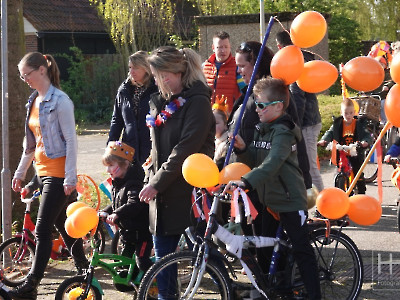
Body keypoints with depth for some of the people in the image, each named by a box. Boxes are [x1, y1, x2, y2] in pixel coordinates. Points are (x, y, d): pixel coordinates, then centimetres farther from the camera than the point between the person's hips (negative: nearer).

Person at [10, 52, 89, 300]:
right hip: (43, 169, 8)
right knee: (62, 223, 14)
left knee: (43, 229, -9)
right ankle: (83, 267, 27)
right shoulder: (34, 101, 11)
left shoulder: (60, 101, -14)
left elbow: (71, 140, -16)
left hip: (58, 172, -8)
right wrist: (20, 172, 20)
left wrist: (70, 177, -19)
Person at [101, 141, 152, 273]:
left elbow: (135, 204, -38)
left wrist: (117, 214, -48)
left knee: (142, 262, -14)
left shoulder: (133, 184, -21)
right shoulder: (118, 183, 10)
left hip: (141, 232, -10)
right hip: (127, 232, 10)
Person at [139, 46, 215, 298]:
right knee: (163, 251, 7)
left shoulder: (197, 102, -12)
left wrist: (157, 183, -18)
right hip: (163, 190, 7)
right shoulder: (162, 102, 14)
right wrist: (154, 178, 9)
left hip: (188, 191, -7)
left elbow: (185, 149, -19)